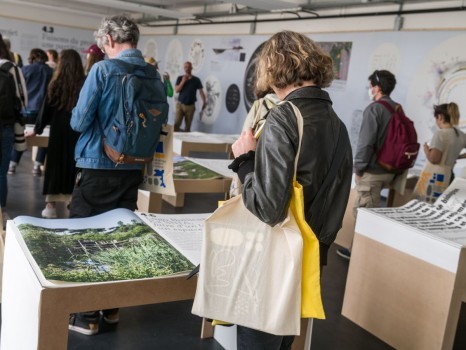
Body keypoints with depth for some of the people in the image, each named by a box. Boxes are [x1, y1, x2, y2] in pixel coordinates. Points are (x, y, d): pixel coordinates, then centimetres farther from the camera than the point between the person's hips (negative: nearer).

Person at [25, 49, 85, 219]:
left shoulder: (56, 84, -6)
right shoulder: (85, 84, -5)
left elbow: (46, 110, 1)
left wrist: (37, 129, 12)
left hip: (59, 132, -1)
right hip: (78, 133, 1)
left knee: (55, 166, 7)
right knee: (73, 166, 9)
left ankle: (50, 206, 9)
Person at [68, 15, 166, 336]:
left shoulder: (103, 70, -13)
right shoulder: (153, 76, 2)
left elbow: (79, 122, -12)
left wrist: (83, 116, 10)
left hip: (98, 168, -5)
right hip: (133, 169, 5)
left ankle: (87, 316, 15)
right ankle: (111, 308, 28)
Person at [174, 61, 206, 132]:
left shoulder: (196, 80, 3)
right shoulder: (180, 78, 5)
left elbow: (201, 91, 0)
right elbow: (176, 90, -2)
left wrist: (204, 102, -13)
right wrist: (183, 81, -11)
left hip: (191, 106, 0)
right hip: (180, 104, 0)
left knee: (188, 127, 4)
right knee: (176, 124, -10)